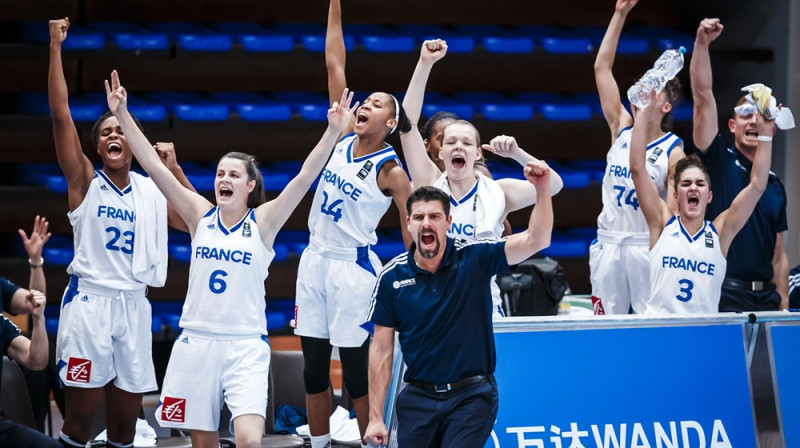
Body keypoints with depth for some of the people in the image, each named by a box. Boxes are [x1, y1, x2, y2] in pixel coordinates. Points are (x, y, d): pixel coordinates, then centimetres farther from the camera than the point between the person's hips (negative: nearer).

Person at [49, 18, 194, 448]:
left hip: (133, 304, 4)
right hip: (89, 299, -4)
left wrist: (174, 168, 7)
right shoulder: (85, 181, 1)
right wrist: (55, 48, -13)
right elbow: (60, 115, -9)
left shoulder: (151, 189, 13)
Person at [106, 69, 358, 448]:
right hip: (196, 341, 3)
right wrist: (122, 115, -8)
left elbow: (305, 177, -12)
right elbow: (154, 167, -1)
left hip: (245, 346, -3)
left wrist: (333, 131, -24)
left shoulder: (263, 221, -1)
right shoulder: (201, 215, 4)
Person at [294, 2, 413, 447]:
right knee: (314, 367, 8)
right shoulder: (343, 138, 5)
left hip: (354, 268, -6)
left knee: (357, 369, -3)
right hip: (315, 260, 6)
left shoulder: (391, 171, -9)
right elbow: (335, 65, 4)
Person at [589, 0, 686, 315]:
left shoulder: (674, 151, -5)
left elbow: (675, 213, -8)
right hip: (608, 244, 5)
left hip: (647, 248, -5)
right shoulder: (621, 130, 9)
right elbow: (602, 68, 7)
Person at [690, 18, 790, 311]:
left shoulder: (775, 185, 15)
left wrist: (783, 304, 10)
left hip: (765, 295, 5)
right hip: (724, 295, -5)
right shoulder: (720, 162, 3)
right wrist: (702, 44, -15)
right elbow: (702, 98, -7)